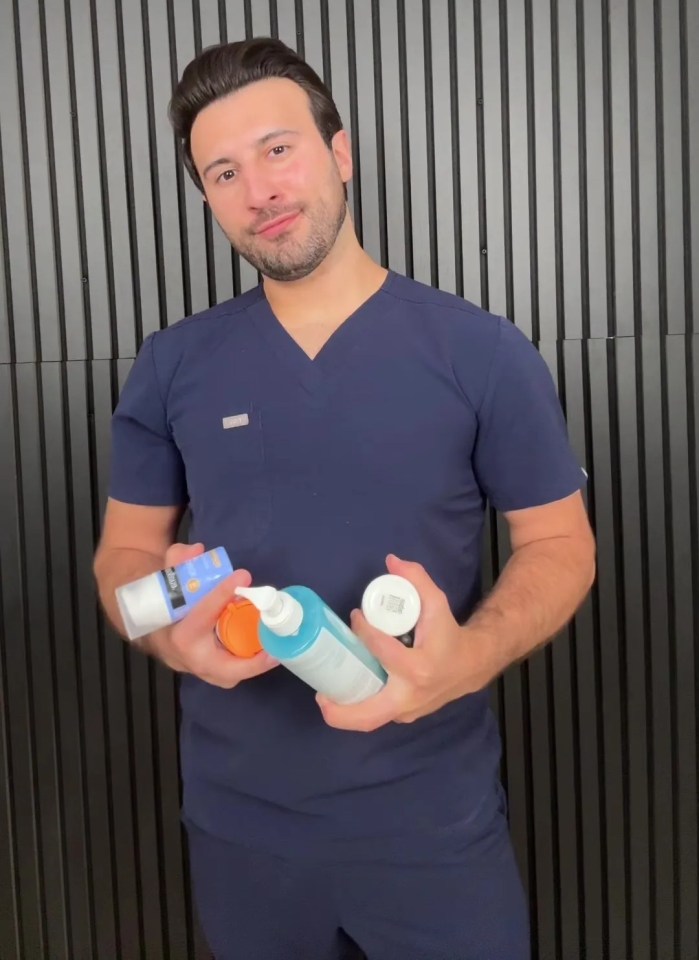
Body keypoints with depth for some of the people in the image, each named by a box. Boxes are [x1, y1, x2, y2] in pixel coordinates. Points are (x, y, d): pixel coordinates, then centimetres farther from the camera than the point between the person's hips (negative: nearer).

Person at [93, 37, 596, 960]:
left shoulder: (485, 354, -8)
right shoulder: (170, 368, -1)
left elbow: (560, 543, -3)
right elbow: (124, 549, 6)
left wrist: (468, 659, -22)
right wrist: (167, 630, -17)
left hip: (432, 816, -2)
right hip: (237, 819, 3)